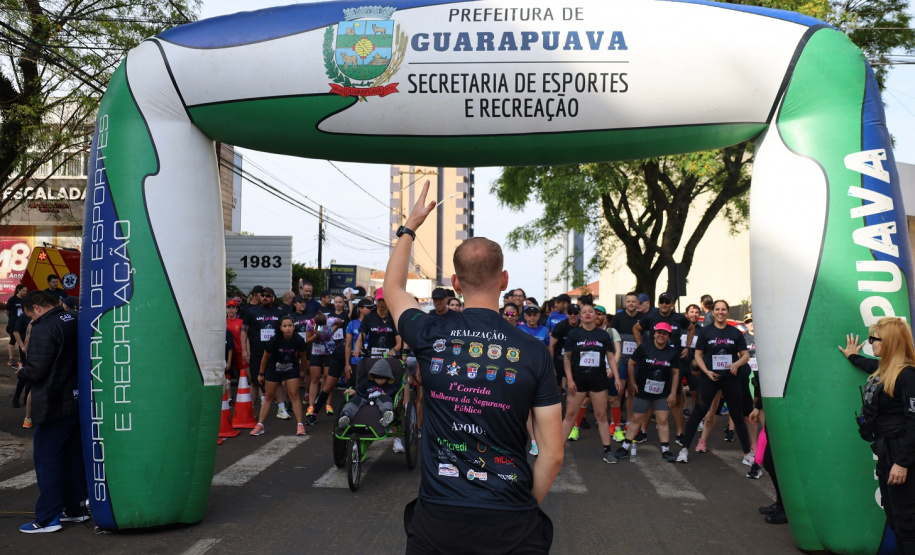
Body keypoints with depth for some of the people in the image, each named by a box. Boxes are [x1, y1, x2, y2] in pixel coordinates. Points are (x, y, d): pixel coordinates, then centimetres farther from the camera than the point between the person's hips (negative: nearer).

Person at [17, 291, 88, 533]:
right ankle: (75, 508, 24)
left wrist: (22, 372, 1)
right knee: (74, 454, 16)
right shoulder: (75, 321, 6)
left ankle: (47, 518, 7)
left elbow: (36, 371, -20)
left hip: (54, 406, -8)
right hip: (79, 401, 8)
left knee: (47, 459, 1)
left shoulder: (43, 329, -19)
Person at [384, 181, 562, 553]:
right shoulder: (534, 352, -10)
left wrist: (409, 227, 26)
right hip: (510, 521, -1)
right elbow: (553, 454, -7)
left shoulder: (430, 338, -7)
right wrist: (527, 506, 8)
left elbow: (393, 288, 17)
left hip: (437, 517, 2)